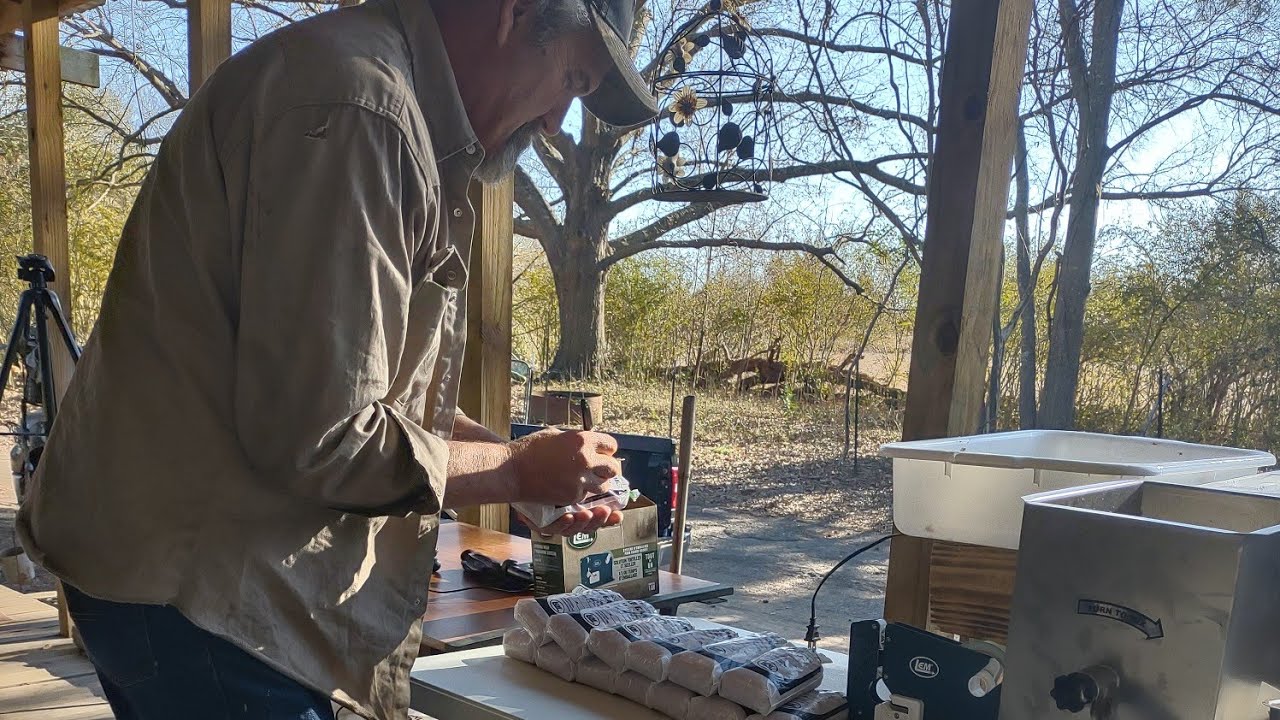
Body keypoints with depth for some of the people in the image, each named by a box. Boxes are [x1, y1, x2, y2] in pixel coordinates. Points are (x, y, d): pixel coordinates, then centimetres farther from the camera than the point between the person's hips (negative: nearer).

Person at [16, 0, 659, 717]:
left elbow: (379, 381, 15)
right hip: (192, 591, -10)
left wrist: (547, 474, 6)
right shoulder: (354, 107, -24)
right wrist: (517, 468, -12)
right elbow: (318, 440, -26)